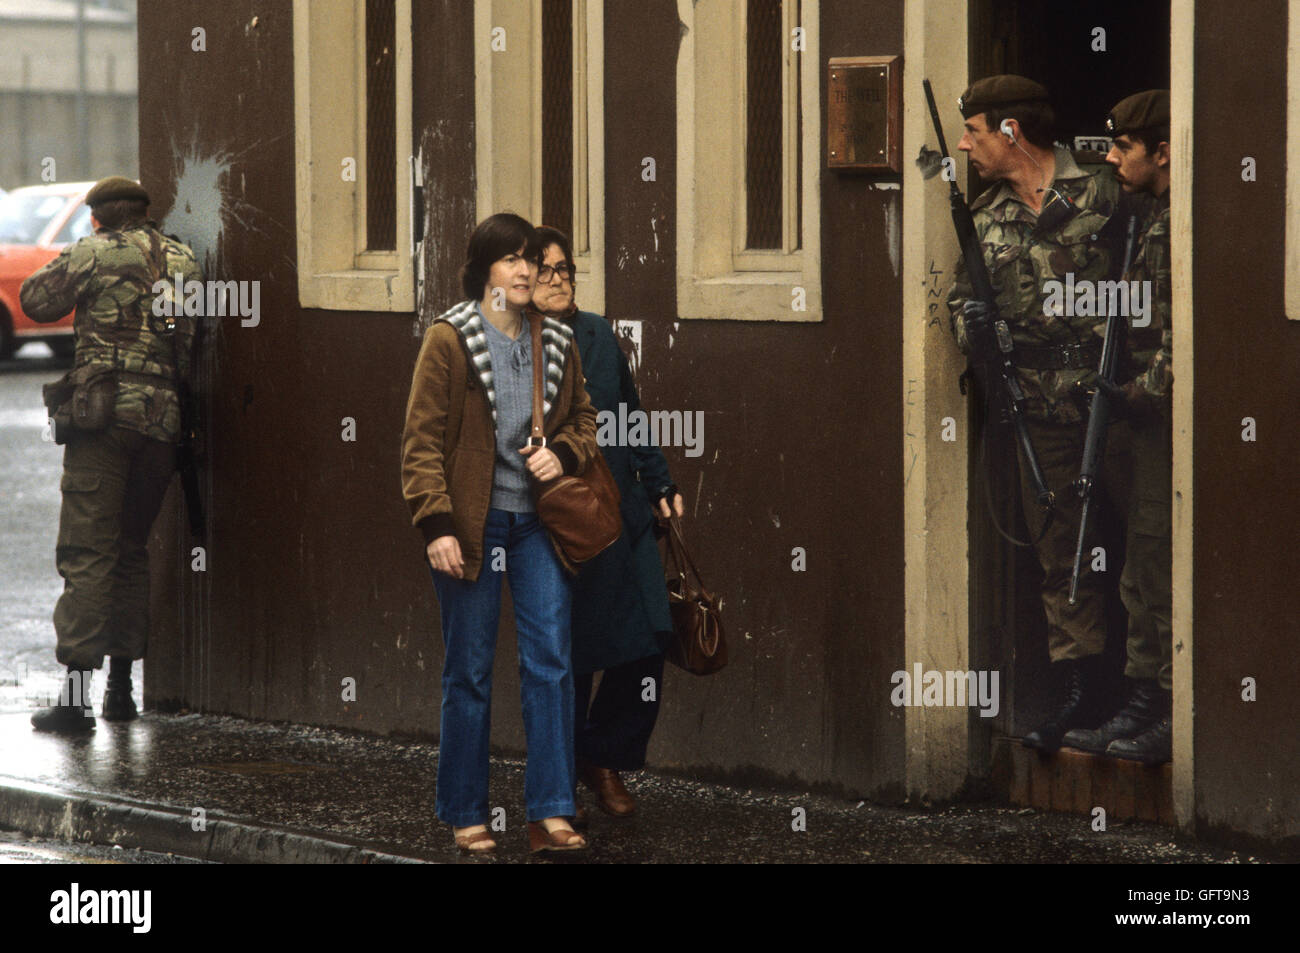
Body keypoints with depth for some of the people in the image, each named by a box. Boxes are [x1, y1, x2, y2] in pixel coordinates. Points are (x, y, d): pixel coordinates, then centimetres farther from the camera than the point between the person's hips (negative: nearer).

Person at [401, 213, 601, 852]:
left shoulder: (557, 343, 9)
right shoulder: (449, 340, -5)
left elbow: (584, 419, 20)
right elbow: (421, 439, -7)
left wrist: (563, 453, -3)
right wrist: (435, 524, -16)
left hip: (538, 523, 4)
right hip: (471, 526, -4)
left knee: (551, 665, -4)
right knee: (469, 673, 3)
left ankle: (550, 813, -3)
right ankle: (465, 816, 12)